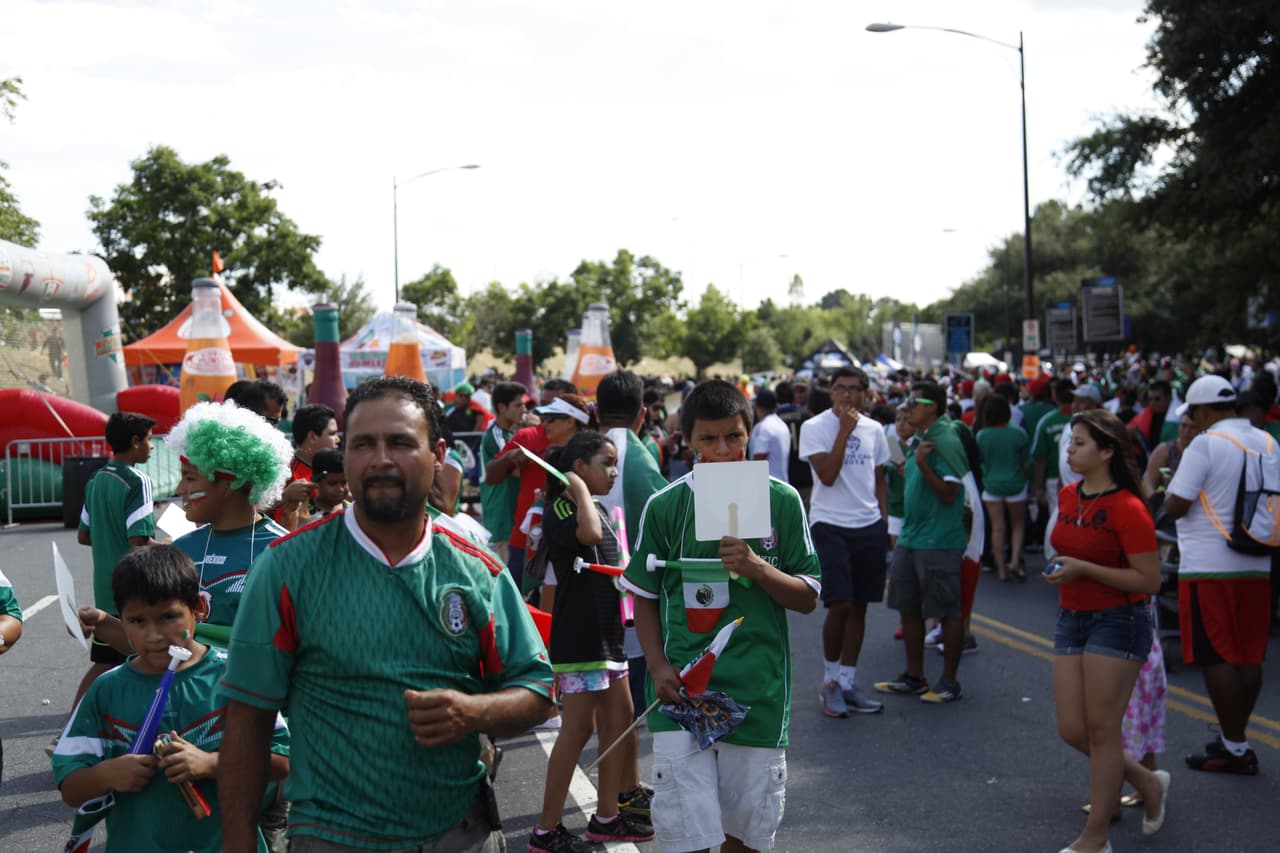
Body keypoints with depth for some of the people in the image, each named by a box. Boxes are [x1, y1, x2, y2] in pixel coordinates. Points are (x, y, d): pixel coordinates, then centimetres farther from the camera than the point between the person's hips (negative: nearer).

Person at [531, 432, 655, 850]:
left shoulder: (598, 508, 14)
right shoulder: (559, 509, -14)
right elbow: (590, 534, -36)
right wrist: (580, 488, -22)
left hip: (605, 631, 9)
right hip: (577, 637, -9)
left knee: (620, 718, 12)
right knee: (579, 727, -6)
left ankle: (606, 816, 23)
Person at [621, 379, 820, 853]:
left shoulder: (781, 501, 1)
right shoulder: (664, 506, 1)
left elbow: (807, 598, 4)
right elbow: (644, 597, 9)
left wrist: (758, 568, -14)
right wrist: (658, 667, -5)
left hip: (758, 690, 1)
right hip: (682, 689, -1)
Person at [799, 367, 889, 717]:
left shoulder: (874, 430, 10)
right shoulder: (814, 427, -5)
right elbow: (827, 475, -17)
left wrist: (884, 523, 11)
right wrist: (845, 430, -16)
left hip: (869, 527, 5)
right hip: (830, 526, -5)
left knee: (858, 607, 8)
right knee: (840, 605, -11)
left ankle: (846, 683, 17)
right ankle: (829, 680, 7)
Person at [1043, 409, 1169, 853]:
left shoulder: (1127, 509, -17)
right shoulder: (1067, 497, 6)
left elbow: (1149, 580, -18)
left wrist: (1084, 569, -22)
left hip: (1117, 623, -8)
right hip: (1071, 619, 8)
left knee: (1101, 729, -1)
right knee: (1072, 731, 7)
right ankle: (1149, 783, 31)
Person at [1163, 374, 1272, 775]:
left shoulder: (1205, 445, -12)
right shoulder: (1267, 443, 9)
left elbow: (1175, 507, -14)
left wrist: (1173, 481, 5)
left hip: (1210, 568, -7)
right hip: (1256, 566, 7)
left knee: (1217, 657, -1)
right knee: (1248, 657, 12)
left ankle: (1234, 747, 2)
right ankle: (1234, 738, 21)